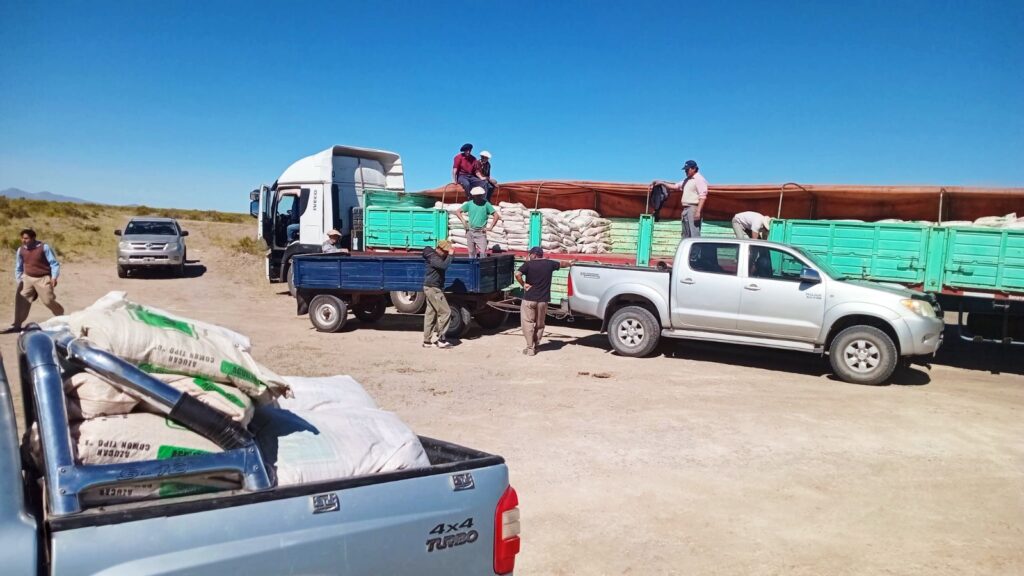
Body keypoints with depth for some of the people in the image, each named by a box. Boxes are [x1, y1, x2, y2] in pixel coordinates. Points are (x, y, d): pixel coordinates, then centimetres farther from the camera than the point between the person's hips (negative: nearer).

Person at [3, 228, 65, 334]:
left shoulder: (44, 247, -11)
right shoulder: (21, 250, 2)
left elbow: (54, 263, -9)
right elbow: (18, 268, 14)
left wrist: (54, 277, -20)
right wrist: (18, 281, 4)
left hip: (43, 279, -4)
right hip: (27, 278, 4)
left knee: (48, 301, -4)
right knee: (21, 299, -6)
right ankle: (17, 325, 0)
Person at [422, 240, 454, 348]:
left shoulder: (437, 257, 14)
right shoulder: (433, 257, -18)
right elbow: (444, 265, -33)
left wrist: (449, 255, 4)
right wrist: (450, 255, -21)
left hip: (432, 288, 10)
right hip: (433, 288, -10)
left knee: (430, 314, 11)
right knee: (445, 312, -9)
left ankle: (427, 341, 15)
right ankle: (441, 339, -6)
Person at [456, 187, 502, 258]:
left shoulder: (486, 204, -5)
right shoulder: (469, 204, 2)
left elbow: (496, 215, -8)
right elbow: (458, 212, 6)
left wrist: (491, 227, -11)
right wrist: (463, 221, -7)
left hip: (481, 232, -3)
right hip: (470, 231, 3)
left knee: (483, 252, -10)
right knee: (471, 252, 11)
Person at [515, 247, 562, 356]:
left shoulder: (528, 264, -7)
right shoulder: (549, 264, 4)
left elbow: (517, 274, -23)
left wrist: (523, 284, -9)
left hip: (529, 299, -4)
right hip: (543, 300, 4)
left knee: (528, 323, 4)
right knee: (539, 324, 17)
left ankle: (530, 348, 2)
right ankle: (535, 346, 24)